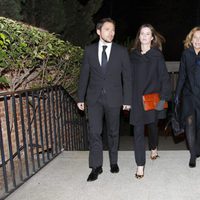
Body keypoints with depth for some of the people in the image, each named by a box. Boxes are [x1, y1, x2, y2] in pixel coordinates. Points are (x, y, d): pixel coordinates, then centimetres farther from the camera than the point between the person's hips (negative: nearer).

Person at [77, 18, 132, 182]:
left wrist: (127, 99, -3)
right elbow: (84, 75, 6)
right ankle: (96, 166, 9)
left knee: (113, 132, 12)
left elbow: (127, 76, 1)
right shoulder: (89, 50, 4)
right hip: (94, 98, 1)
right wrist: (81, 97, 4)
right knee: (94, 132, -3)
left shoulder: (122, 51, 0)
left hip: (113, 98, 0)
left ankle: (113, 162, 30)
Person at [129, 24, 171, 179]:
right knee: (138, 131, -3)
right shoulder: (133, 55, 3)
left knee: (153, 125, 19)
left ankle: (154, 148, 49)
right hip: (137, 99, 1)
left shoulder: (157, 55, -2)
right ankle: (140, 165, 4)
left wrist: (164, 98, -13)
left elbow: (164, 78, -5)